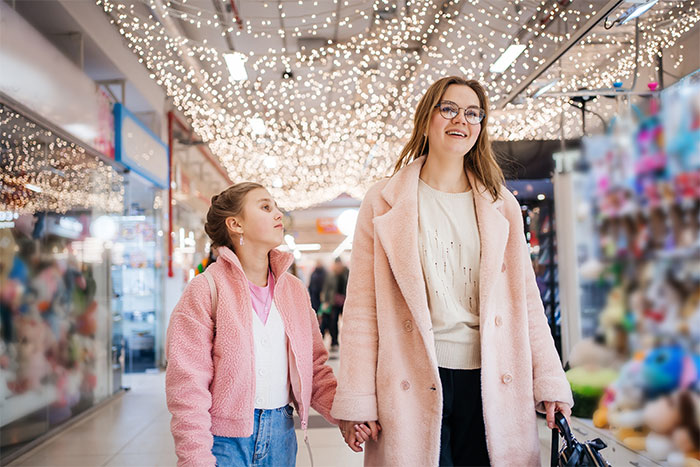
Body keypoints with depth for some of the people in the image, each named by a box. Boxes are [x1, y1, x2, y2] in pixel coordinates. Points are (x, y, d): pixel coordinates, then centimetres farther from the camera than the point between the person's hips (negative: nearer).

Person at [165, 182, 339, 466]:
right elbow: (187, 386, -12)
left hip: (281, 434, 5)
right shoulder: (206, 290, -8)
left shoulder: (295, 290, 7)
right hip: (226, 440, -5)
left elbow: (314, 367, 9)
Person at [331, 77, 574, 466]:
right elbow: (362, 306, 0)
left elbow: (526, 299, 11)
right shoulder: (384, 203, 4)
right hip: (413, 385, -2)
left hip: (491, 384, 3)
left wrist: (550, 382, 5)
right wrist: (356, 400, -5)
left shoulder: (501, 206, 13)